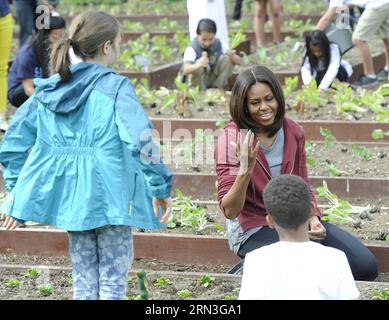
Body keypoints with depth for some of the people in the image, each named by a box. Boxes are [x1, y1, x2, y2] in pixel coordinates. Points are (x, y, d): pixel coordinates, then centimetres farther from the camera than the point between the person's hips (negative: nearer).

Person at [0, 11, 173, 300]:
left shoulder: (49, 89, 7)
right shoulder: (115, 87, -11)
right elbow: (140, 140, -22)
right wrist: (161, 187, -15)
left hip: (68, 196, 6)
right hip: (109, 195, -6)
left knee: (84, 280, 16)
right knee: (113, 282, 4)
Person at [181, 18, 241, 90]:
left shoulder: (219, 44, -9)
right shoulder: (192, 48, -23)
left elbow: (238, 61, -9)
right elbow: (185, 70, -39)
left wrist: (232, 57, -34)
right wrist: (198, 65, -61)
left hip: (215, 79, 4)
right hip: (199, 81, -4)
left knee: (227, 59, -18)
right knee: (198, 67, -34)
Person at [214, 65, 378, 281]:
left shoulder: (293, 132, 3)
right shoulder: (231, 140, -13)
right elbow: (230, 211, -16)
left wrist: (313, 219, -5)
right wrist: (246, 169, -32)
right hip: (256, 230, -6)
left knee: (366, 266, -6)